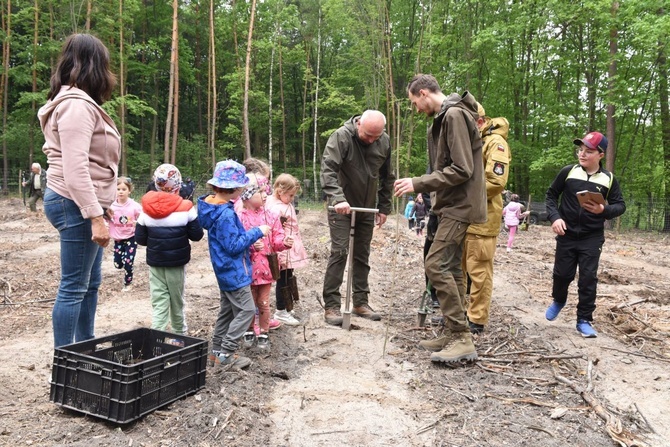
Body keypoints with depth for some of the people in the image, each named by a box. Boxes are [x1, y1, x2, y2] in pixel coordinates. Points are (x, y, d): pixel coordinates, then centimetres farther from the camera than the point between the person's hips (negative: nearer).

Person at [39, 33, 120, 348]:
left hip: (81, 205, 11)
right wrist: (96, 216, -24)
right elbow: (75, 169, -23)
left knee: (90, 283, 16)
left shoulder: (79, 102, 19)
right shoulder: (77, 104, -15)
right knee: (73, 287, -4)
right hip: (76, 205, -11)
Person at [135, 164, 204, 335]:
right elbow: (197, 235, -7)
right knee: (177, 301, 14)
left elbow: (140, 238, 1)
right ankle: (180, 333, 29)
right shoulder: (185, 208, -11)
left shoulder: (146, 209, -3)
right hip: (177, 262, -1)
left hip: (155, 263, 1)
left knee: (158, 301, 5)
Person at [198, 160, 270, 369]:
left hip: (226, 270, 10)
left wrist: (249, 235, 6)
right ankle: (226, 354, 5)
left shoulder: (212, 204, 5)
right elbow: (234, 246, -23)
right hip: (234, 271, -10)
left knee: (227, 310, 19)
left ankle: (216, 351, 26)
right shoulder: (226, 214, -26)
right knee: (246, 310, -1)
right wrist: (257, 232, -16)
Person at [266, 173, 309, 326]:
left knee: (288, 280, 16)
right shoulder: (275, 208, -19)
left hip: (291, 252, 9)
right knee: (283, 281, 2)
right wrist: (278, 254, -26)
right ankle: (281, 312, 15)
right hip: (283, 252, -9)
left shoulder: (287, 205, 11)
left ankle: (286, 308, 29)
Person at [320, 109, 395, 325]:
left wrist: (384, 207, 8)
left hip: (367, 209, 5)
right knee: (339, 252, -8)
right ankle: (331, 305, -1)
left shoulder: (384, 142, -1)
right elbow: (328, 169, -25)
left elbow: (386, 177, 9)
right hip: (342, 208, -5)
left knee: (362, 255, 10)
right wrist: (338, 198, -38)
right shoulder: (342, 136, -17)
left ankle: (360, 302, 20)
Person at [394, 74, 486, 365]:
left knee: (437, 265, -14)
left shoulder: (455, 115, -15)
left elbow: (462, 170, -21)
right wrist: (421, 186, 10)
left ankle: (462, 338, -7)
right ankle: (454, 335, 18)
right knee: (450, 267, 11)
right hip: (453, 204, 10)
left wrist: (418, 184, -18)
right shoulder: (443, 118, 16)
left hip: (460, 205, -10)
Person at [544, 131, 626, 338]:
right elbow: (551, 195, 3)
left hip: (592, 238, 0)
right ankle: (558, 300, 40)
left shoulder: (609, 179, -2)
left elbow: (620, 205, 2)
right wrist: (555, 217, -11)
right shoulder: (568, 172, -5)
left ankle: (584, 320, 12)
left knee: (588, 278, -1)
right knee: (562, 273, 8)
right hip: (567, 235, 0)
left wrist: (603, 210, -19)